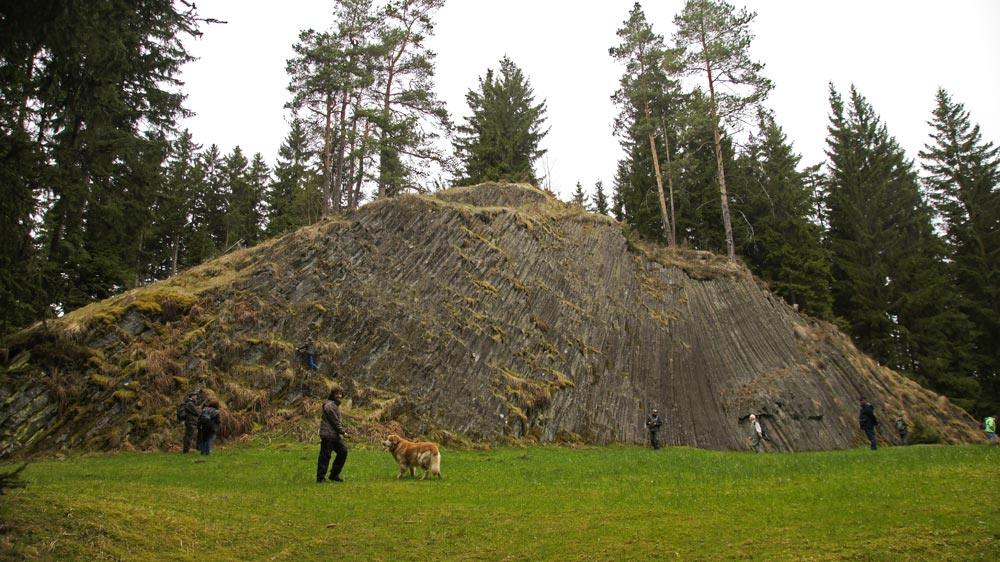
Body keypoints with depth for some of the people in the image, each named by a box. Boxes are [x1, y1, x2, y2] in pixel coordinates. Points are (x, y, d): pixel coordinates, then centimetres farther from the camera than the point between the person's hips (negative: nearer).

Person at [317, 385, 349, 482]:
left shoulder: (335, 405, 19)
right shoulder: (330, 405, -13)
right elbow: (335, 421, -15)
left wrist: (341, 432, 10)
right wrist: (342, 432, -9)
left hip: (334, 435, 10)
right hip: (328, 435, -10)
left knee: (343, 451, 10)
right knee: (325, 456, -5)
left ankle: (334, 474, 17)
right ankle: (320, 477, 2)